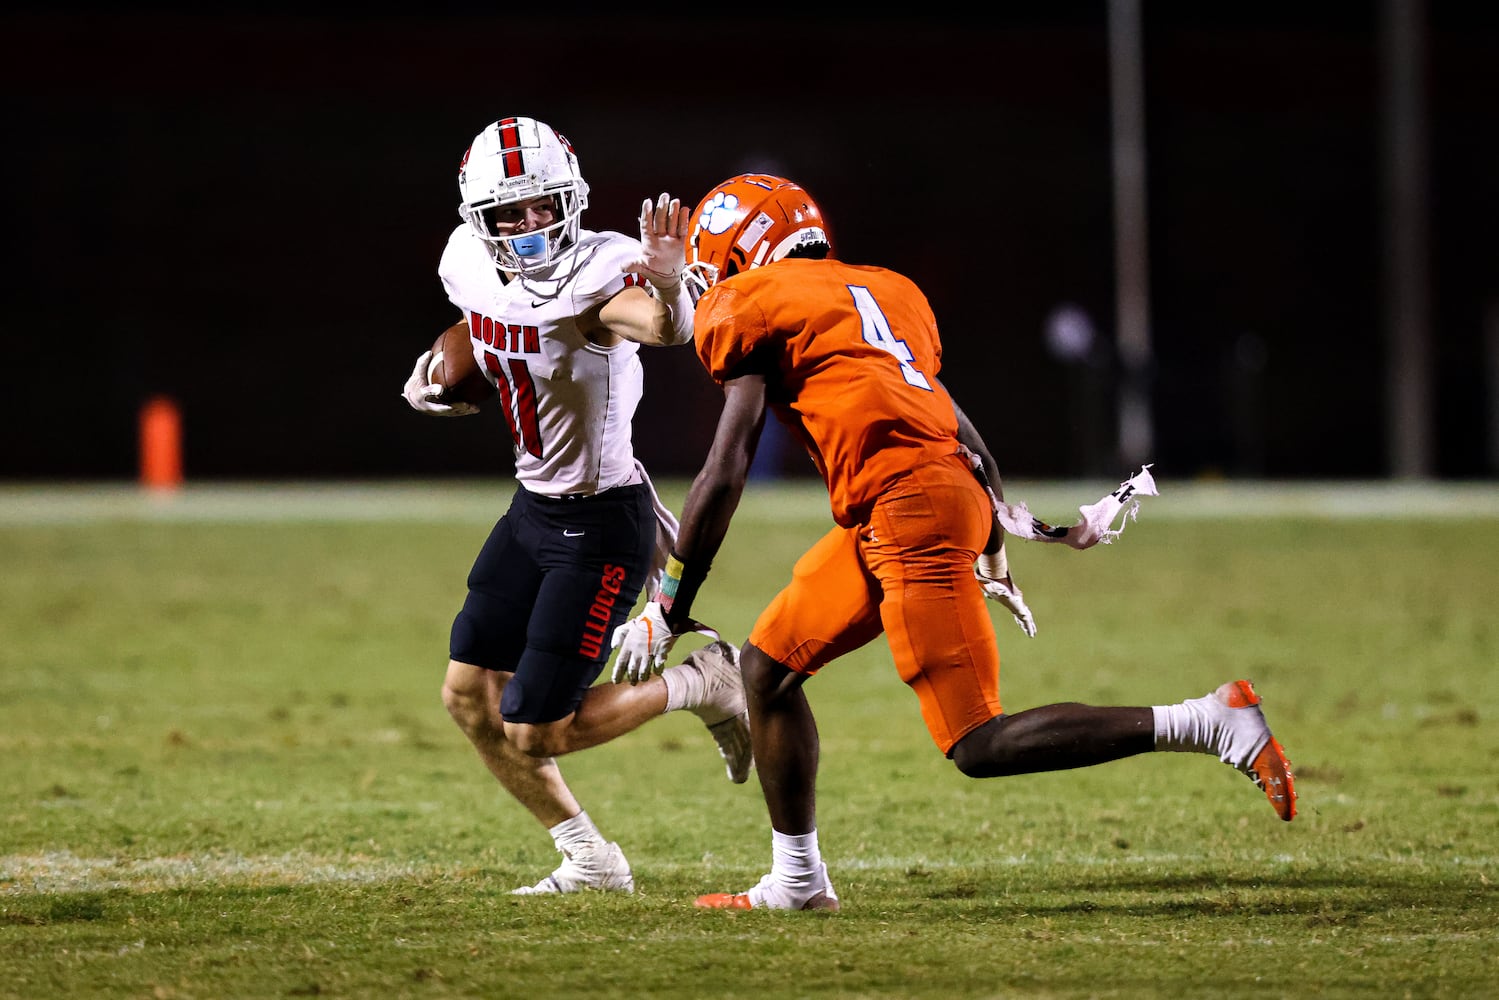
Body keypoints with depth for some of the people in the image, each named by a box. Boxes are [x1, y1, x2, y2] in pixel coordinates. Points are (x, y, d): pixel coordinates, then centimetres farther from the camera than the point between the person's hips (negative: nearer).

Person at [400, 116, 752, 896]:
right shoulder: (469, 266, -4)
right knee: (469, 698, 9)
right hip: (534, 506, 8)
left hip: (602, 524, -8)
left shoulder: (594, 274, -25)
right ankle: (589, 861, 24)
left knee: (534, 733, -6)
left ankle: (703, 685, 15)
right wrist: (435, 370, 3)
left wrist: (668, 285, -70)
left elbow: (666, 330, -49)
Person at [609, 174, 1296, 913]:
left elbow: (725, 470, -3)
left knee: (980, 747, -9)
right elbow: (962, 430, 27)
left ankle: (1212, 722, -15)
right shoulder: (881, 291, 25)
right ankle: (797, 880, 24)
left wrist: (669, 605, 2)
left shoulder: (749, 307, 3)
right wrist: (993, 553, 37)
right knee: (769, 664, 18)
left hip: (907, 510, -9)